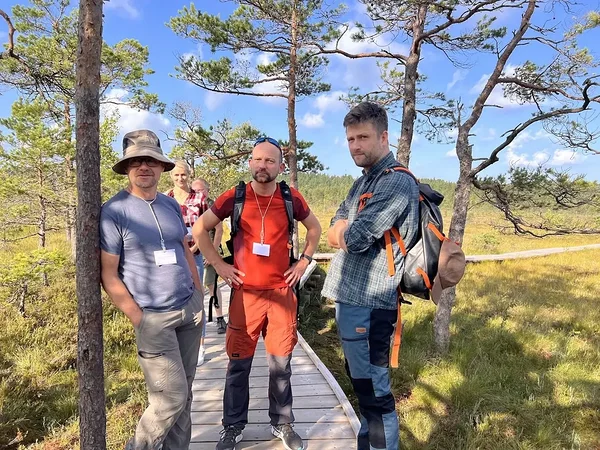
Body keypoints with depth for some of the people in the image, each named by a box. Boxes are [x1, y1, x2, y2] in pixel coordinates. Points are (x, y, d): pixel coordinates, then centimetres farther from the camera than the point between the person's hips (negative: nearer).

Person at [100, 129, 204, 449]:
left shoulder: (171, 205, 7)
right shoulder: (114, 211, -10)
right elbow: (108, 276, -10)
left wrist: (200, 297, 13)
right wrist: (139, 319, -13)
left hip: (191, 309, 6)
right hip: (154, 317, -5)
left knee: (184, 391, 14)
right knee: (172, 396, -3)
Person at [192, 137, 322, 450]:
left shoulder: (291, 198, -2)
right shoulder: (234, 197, -5)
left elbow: (314, 228, 15)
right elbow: (199, 229, 5)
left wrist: (304, 261, 6)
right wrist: (218, 265, -1)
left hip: (282, 292, 1)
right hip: (244, 292, -1)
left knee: (281, 363, 12)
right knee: (239, 364, 9)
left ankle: (282, 423, 31)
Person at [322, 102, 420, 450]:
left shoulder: (397, 182, -15)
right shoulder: (363, 183, 16)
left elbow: (356, 239, -23)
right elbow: (335, 233, 13)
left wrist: (346, 231, -1)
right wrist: (344, 228, -9)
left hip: (367, 304, -10)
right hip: (351, 297, 10)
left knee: (373, 390, 2)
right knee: (362, 384, 21)